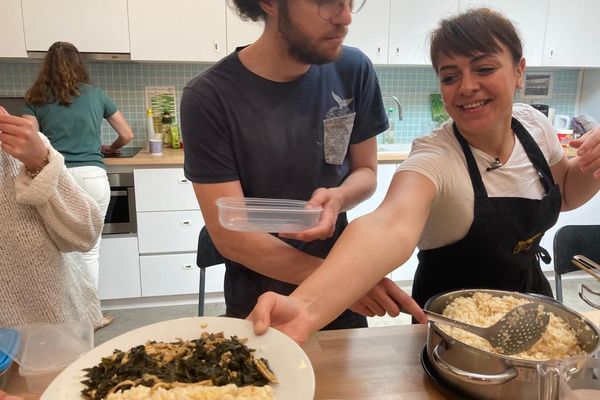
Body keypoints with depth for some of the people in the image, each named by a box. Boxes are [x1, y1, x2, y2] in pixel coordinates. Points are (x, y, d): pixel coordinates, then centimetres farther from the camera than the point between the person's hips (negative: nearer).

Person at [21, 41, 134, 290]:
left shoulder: (35, 98, 12)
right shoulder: (95, 94, 15)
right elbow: (127, 135, 21)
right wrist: (109, 148, 40)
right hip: (92, 178, 0)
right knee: (89, 253, 11)